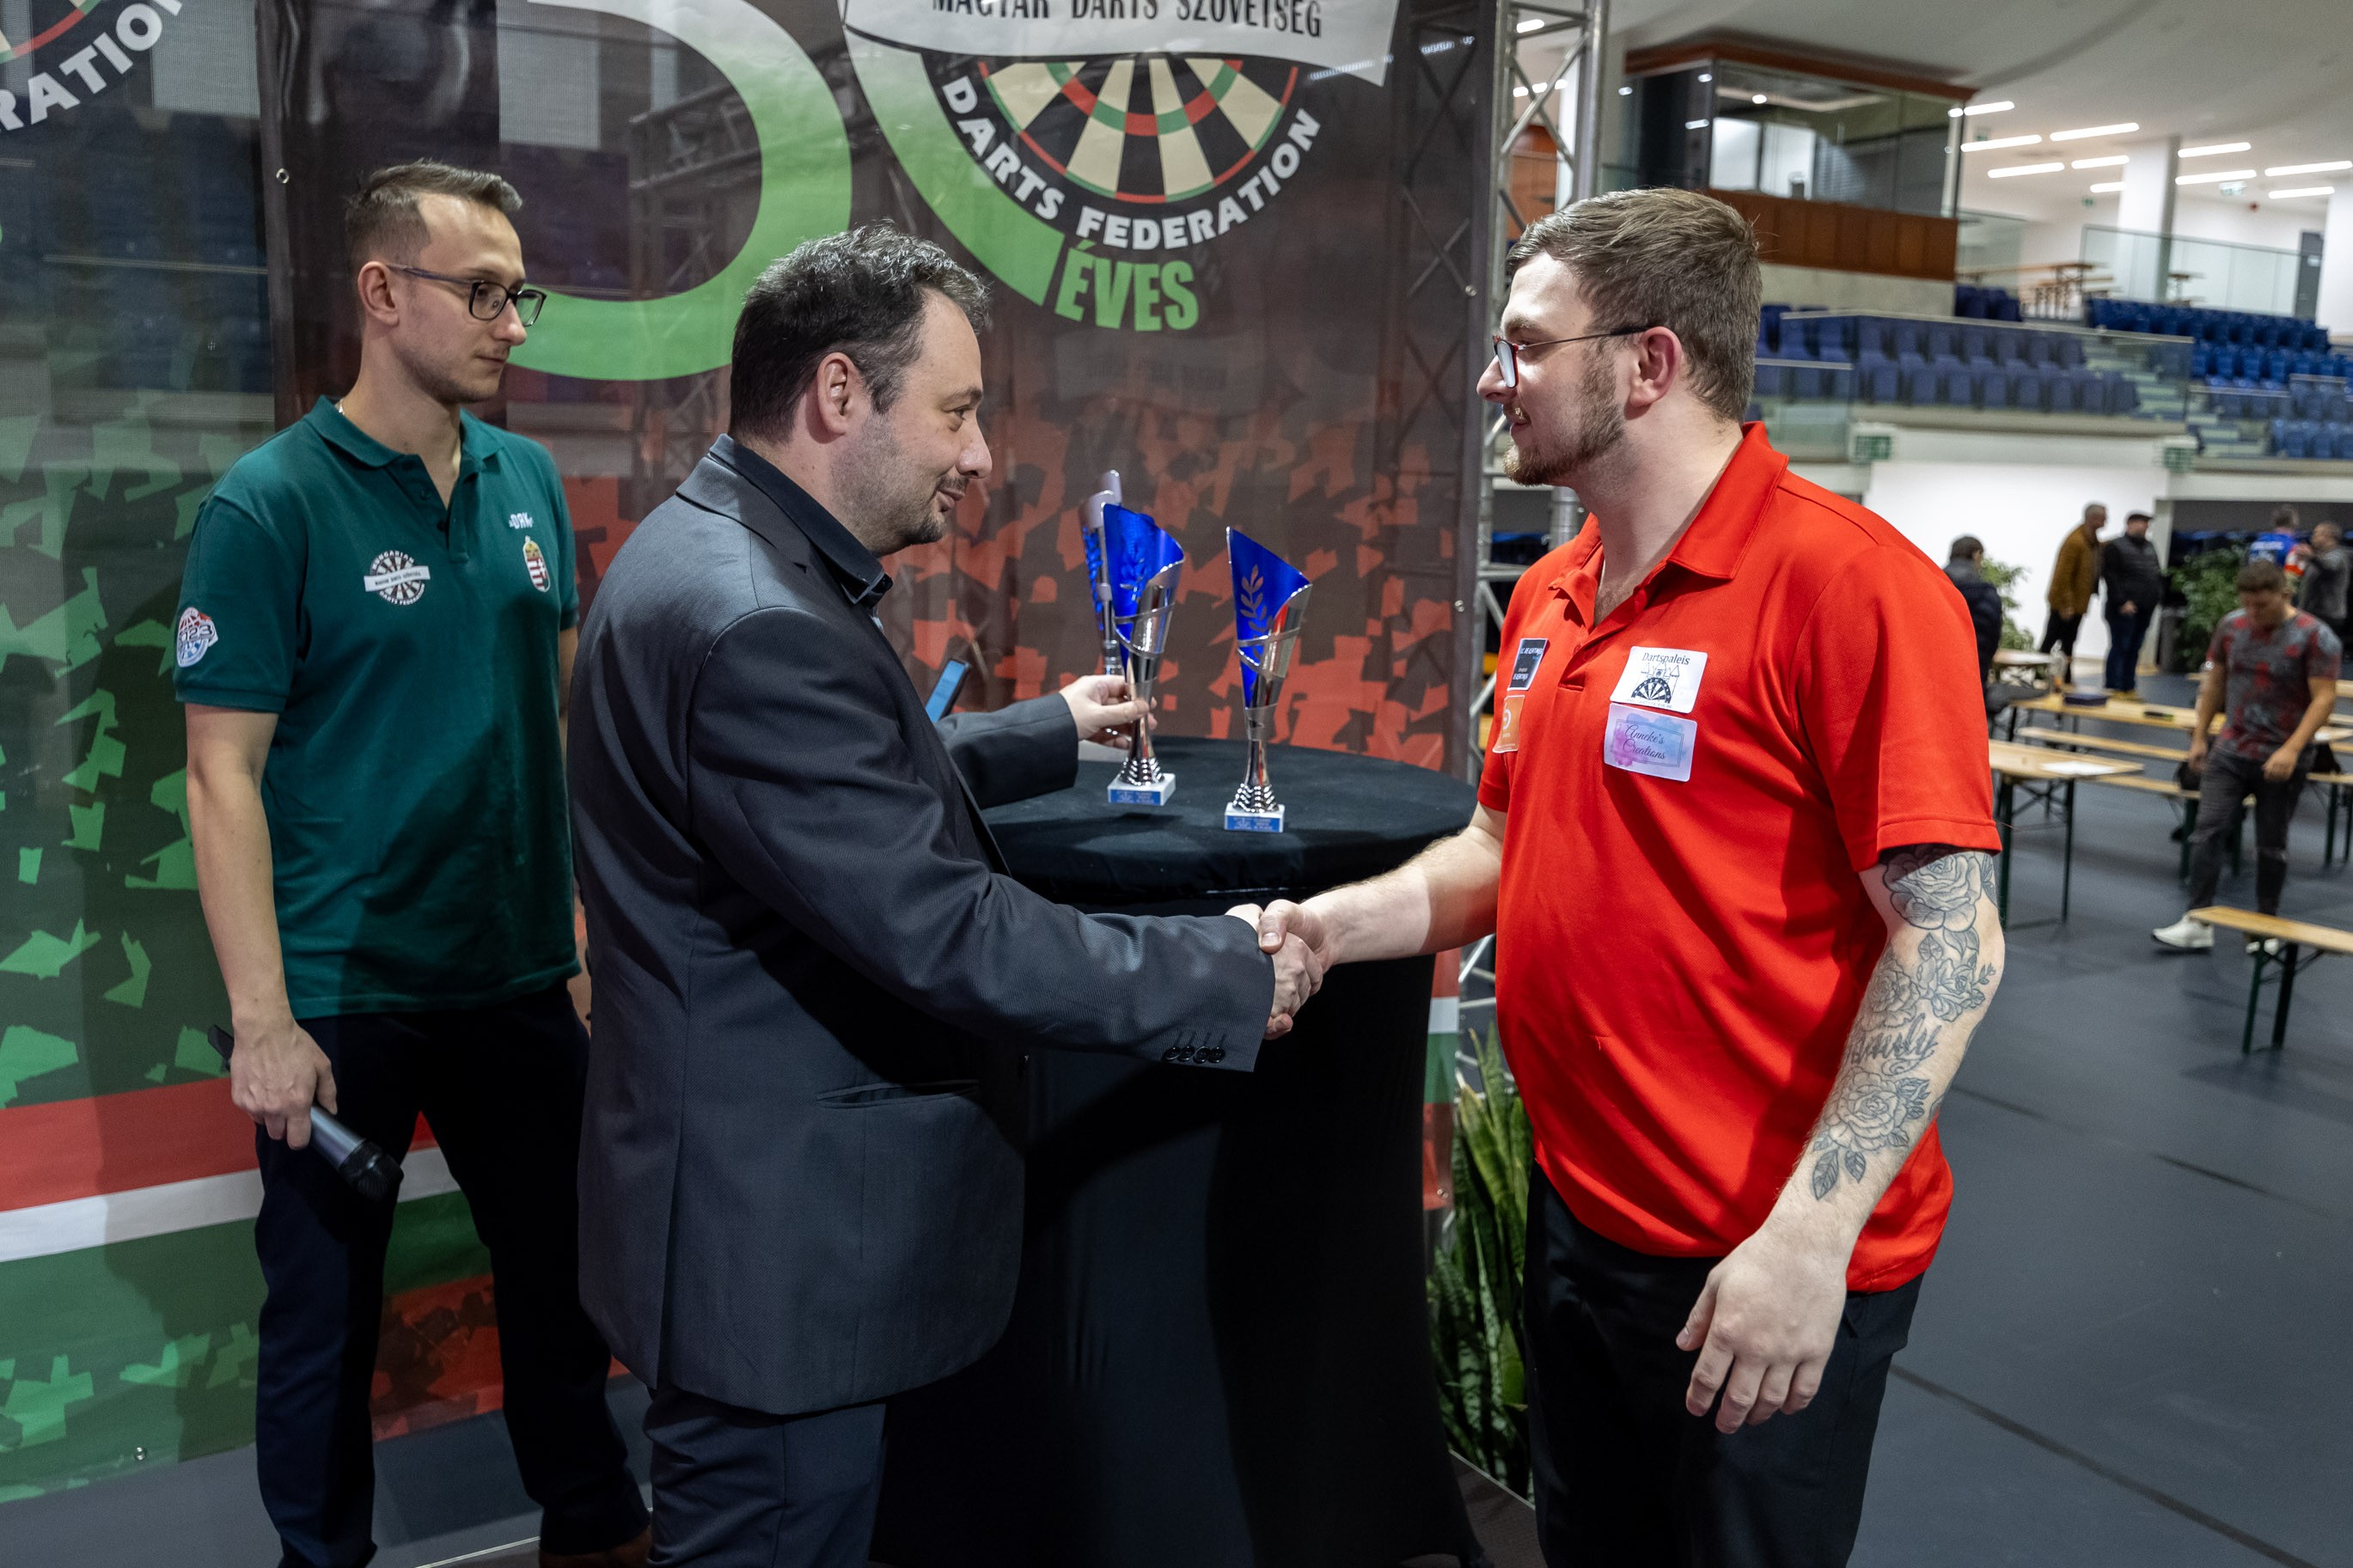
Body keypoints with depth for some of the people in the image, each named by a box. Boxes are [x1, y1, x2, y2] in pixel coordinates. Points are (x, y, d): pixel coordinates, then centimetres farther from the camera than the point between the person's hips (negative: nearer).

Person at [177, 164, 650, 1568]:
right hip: (345, 1000, -4)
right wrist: (263, 1021, -15)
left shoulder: (530, 480, 4)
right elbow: (225, 776, -11)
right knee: (327, 1318, 12)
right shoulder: (271, 505, -10)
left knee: (564, 1277, 17)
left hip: (524, 975, 5)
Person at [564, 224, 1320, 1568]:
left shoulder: (717, 551, 7)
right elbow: (946, 936, -28)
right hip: (780, 1250, -10)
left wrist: (1050, 734, 25)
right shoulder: (756, 623, -27)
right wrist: (1233, 979, -19)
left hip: (763, 1207, 10)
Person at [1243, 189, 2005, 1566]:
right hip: (1579, 1213, 7)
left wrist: (1811, 1236, -23)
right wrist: (1327, 926, -1)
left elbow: (1951, 944, -20)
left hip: (1766, 1272, -7)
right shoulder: (1549, 598, 6)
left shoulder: (1847, 584, -18)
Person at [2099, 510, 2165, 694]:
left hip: (2146, 608, 7)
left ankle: (2128, 687, 13)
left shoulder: (2150, 548, 19)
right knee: (2120, 647, -6)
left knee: (2135, 649, 8)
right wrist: (2122, 601, -19)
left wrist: (2159, 597, 9)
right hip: (2124, 608, -7)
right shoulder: (2115, 547, -4)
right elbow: (2110, 576, -12)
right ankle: (2115, 687, -2)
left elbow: (2158, 575, 23)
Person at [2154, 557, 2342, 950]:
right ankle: (2198, 923, -4)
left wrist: (2291, 749, -24)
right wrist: (2199, 737, 11)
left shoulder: (2315, 637, -10)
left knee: (2271, 844, 8)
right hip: (2229, 752, 3)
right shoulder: (2232, 626, 3)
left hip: (2281, 760, -3)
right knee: (2208, 832, -6)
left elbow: (2324, 698, -14)